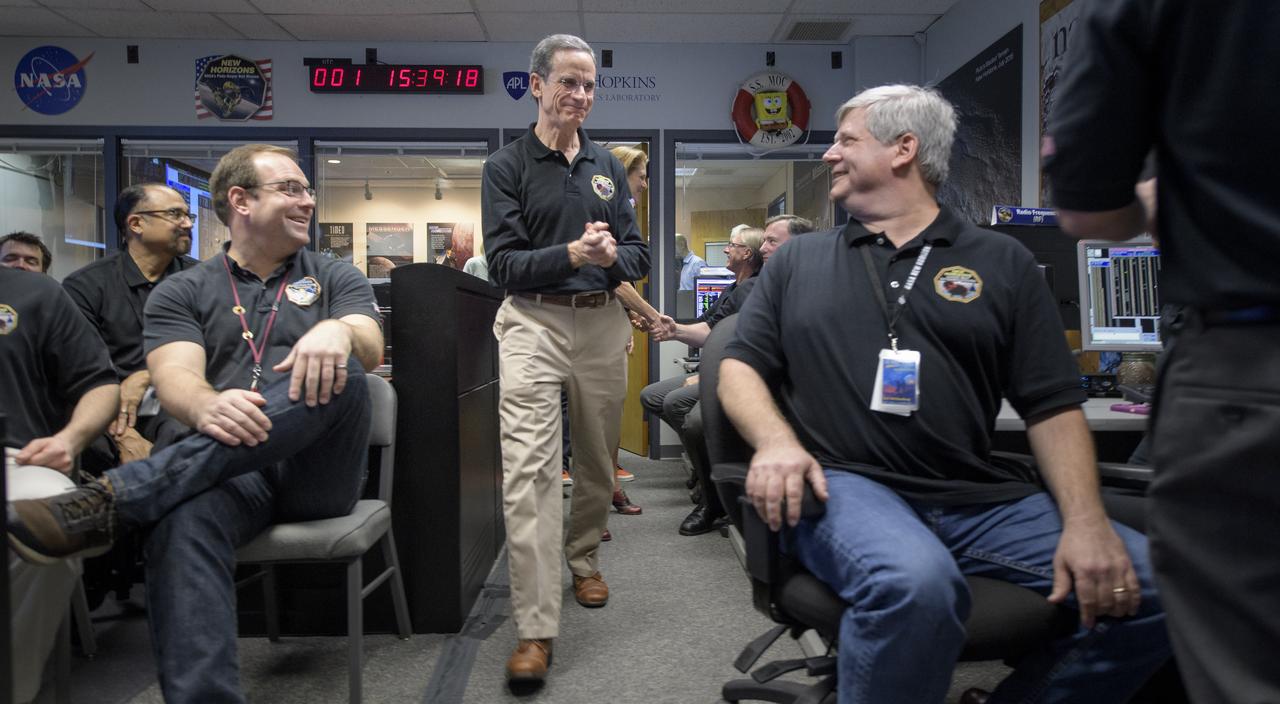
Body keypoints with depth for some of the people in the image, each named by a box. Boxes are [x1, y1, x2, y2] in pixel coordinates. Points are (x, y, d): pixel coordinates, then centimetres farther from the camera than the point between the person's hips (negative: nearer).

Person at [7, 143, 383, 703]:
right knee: (183, 520, -36)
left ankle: (110, 500, -37)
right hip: (230, 468, 0)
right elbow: (175, 379, -3)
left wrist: (338, 331, -29)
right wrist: (205, 407, -29)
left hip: (318, 471, 1)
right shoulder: (181, 293, 15)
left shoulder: (336, 278, 16)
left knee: (336, 372, -32)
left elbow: (370, 348, -3)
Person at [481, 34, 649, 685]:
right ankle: (536, 629, -13)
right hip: (533, 322, -4)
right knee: (528, 466, -14)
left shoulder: (608, 168, 14)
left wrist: (611, 255, -12)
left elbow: (639, 256, 11)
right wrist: (571, 254, -21)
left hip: (602, 323, 4)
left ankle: (583, 559, 38)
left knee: (597, 458, 13)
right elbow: (503, 264, -6)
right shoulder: (507, 166, 3)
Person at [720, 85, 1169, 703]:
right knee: (913, 583, -35)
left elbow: (1054, 405, 7)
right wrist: (775, 440, -13)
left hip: (981, 500, 3)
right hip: (843, 484, -2)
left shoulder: (1001, 263, 12)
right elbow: (740, 365, 9)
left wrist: (1085, 520, -9)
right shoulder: (797, 261, 15)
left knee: (1154, 586, -15)